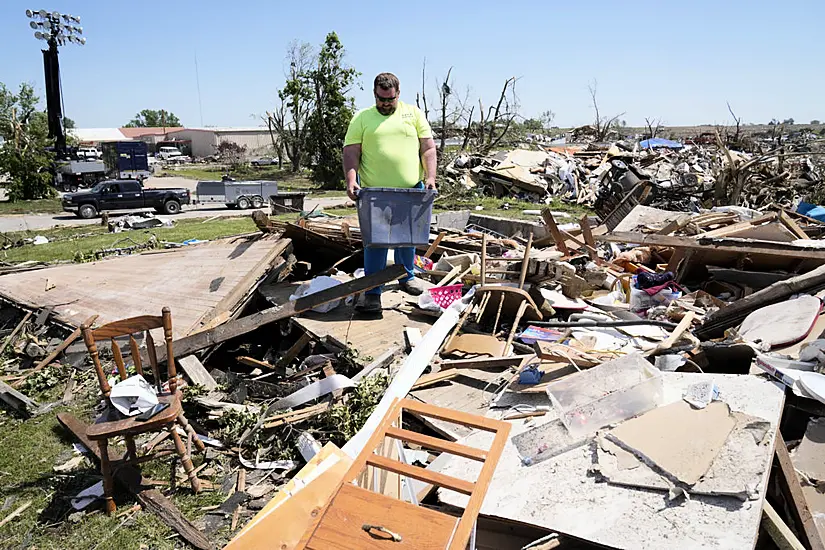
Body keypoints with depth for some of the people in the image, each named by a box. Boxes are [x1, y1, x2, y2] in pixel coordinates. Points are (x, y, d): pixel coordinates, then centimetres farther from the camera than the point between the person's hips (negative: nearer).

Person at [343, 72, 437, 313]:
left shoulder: (413, 113, 8)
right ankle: (372, 292, 5)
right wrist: (351, 181, -17)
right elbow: (351, 153, -1)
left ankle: (407, 276, 37)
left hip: (411, 190, 2)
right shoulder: (361, 118, 4)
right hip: (374, 193, -2)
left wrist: (430, 176, -9)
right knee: (375, 242, -3)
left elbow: (428, 148, 4)